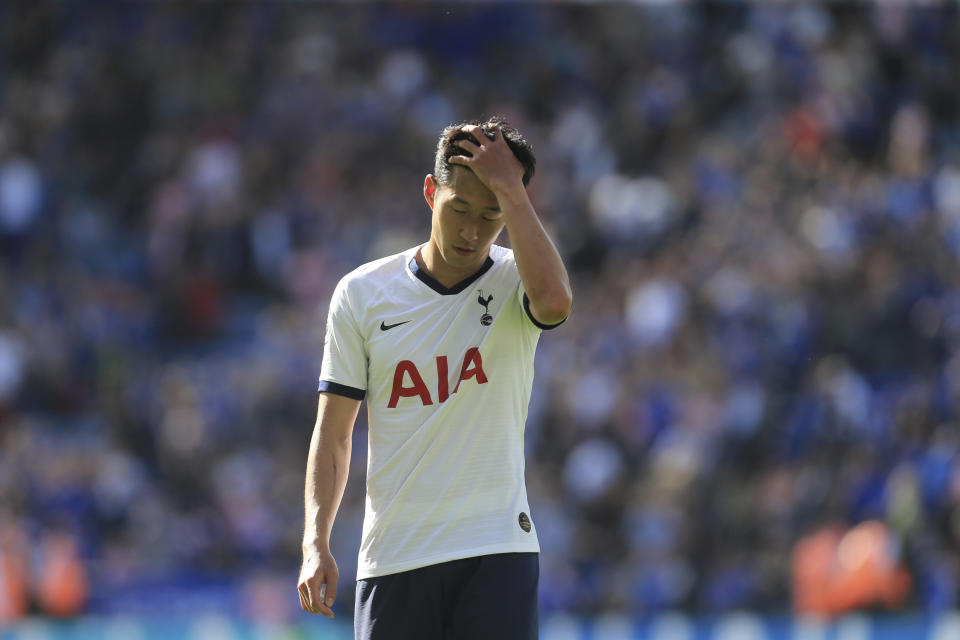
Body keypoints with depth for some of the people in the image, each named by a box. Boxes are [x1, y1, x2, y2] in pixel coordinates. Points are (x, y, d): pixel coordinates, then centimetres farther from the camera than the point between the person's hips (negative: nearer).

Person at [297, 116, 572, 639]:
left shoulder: (514, 279, 1)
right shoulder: (361, 293, 5)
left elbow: (555, 301, -26)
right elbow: (333, 431, 7)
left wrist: (509, 187, -18)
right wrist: (316, 543, -5)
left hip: (496, 555, -2)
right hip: (391, 560, 2)